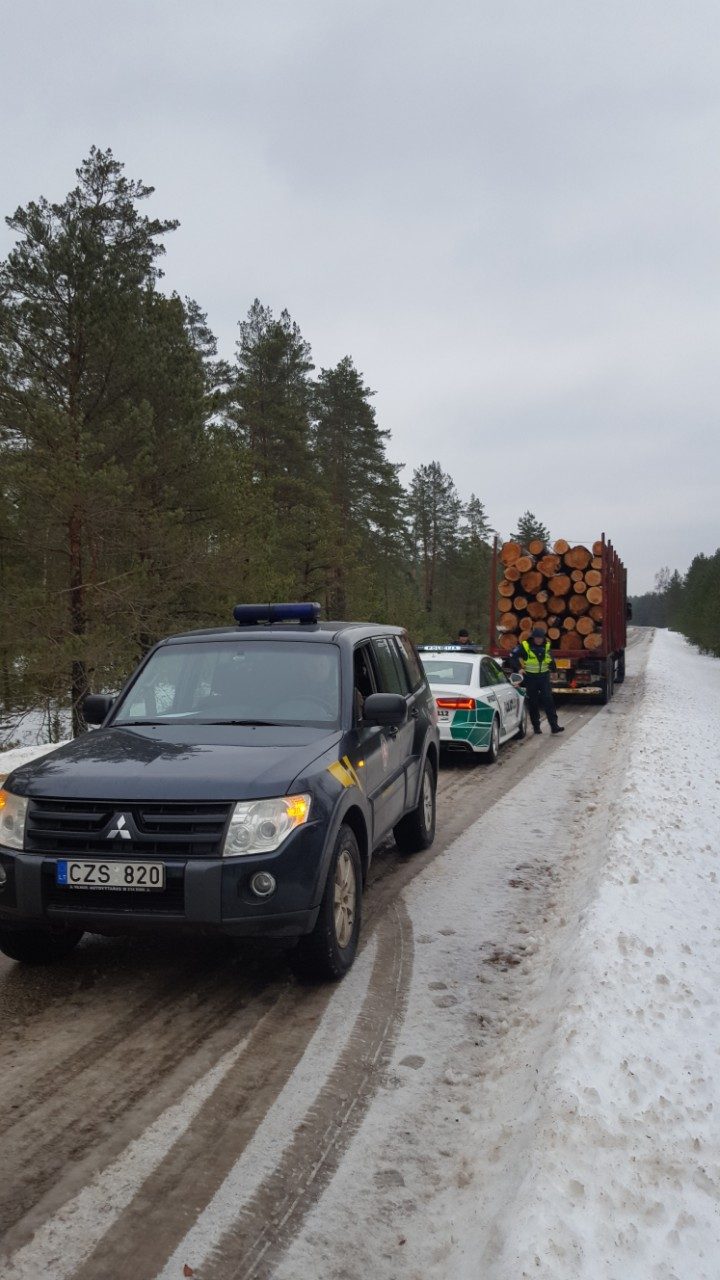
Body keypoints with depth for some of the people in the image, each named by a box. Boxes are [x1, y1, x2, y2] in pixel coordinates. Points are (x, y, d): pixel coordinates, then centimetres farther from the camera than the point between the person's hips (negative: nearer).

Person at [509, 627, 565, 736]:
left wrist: (552, 667, 14)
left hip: (544, 677, 2)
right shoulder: (524, 646, -11)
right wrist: (518, 668, -13)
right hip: (530, 678, -2)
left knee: (549, 701, -5)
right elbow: (513, 656, -8)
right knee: (533, 703, 4)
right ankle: (536, 726, 14)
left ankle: (554, 726, -7)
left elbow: (551, 658, 22)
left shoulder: (546, 646, 3)